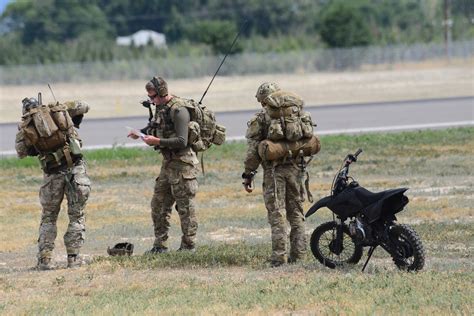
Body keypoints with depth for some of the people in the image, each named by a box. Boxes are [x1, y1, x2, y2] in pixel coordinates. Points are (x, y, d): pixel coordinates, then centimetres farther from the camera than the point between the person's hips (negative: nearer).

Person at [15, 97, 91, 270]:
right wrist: (74, 124, 33)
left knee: (48, 218, 15)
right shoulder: (58, 109, 6)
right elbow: (84, 106, 20)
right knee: (77, 217, 9)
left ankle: (45, 259, 8)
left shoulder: (25, 125, 4)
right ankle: (73, 258, 3)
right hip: (75, 168, 0)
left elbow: (21, 152, 11)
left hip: (52, 174, 0)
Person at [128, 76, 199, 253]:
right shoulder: (160, 108, 10)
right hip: (168, 164, 10)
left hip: (182, 164, -10)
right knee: (158, 205, 11)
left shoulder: (178, 110, -18)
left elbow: (181, 142, -23)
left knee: (185, 206, -2)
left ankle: (188, 246, 5)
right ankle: (160, 245, 18)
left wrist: (157, 141, -22)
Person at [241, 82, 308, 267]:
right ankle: (298, 253, 13)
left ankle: (279, 256, -6)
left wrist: (248, 175, 1)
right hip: (294, 167, 4)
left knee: (277, 214, -3)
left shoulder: (261, 118, -3)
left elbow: (253, 150, -6)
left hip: (273, 170, -4)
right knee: (296, 212, 14)